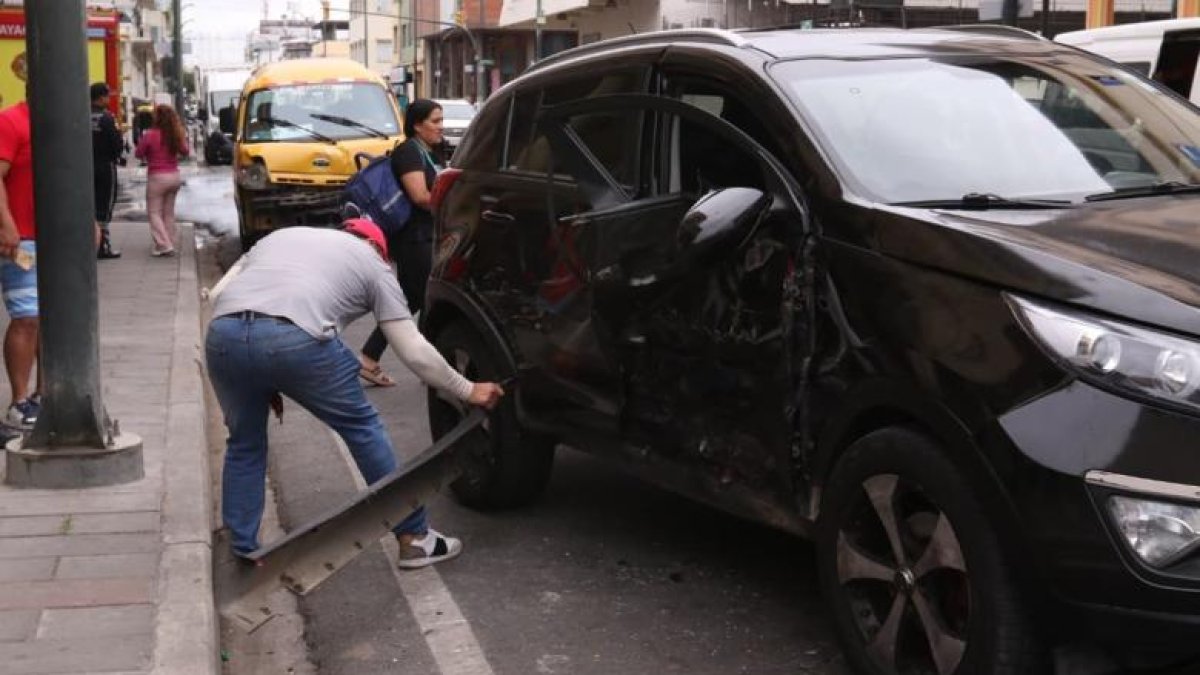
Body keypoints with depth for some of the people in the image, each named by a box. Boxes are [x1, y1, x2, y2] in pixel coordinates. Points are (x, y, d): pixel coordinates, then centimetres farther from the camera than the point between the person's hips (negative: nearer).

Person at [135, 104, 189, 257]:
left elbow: (139, 154, -4)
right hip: (174, 176, 5)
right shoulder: (176, 134, -2)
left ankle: (164, 245, -9)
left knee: (154, 212, 3)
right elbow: (184, 152, 13)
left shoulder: (150, 135, -16)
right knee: (169, 212, 15)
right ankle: (170, 244, 16)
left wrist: (141, 142, 12)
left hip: (157, 177, -5)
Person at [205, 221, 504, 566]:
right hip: (296, 340, -3)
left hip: (223, 334, 4)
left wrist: (258, 379, 28)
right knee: (363, 428, 17)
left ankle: (244, 552, 25)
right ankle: (414, 537, 22)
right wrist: (469, 392, 31)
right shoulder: (371, 262, 25)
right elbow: (414, 351, 19)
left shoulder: (281, 236, 37)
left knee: (244, 444, 27)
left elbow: (216, 294, 26)